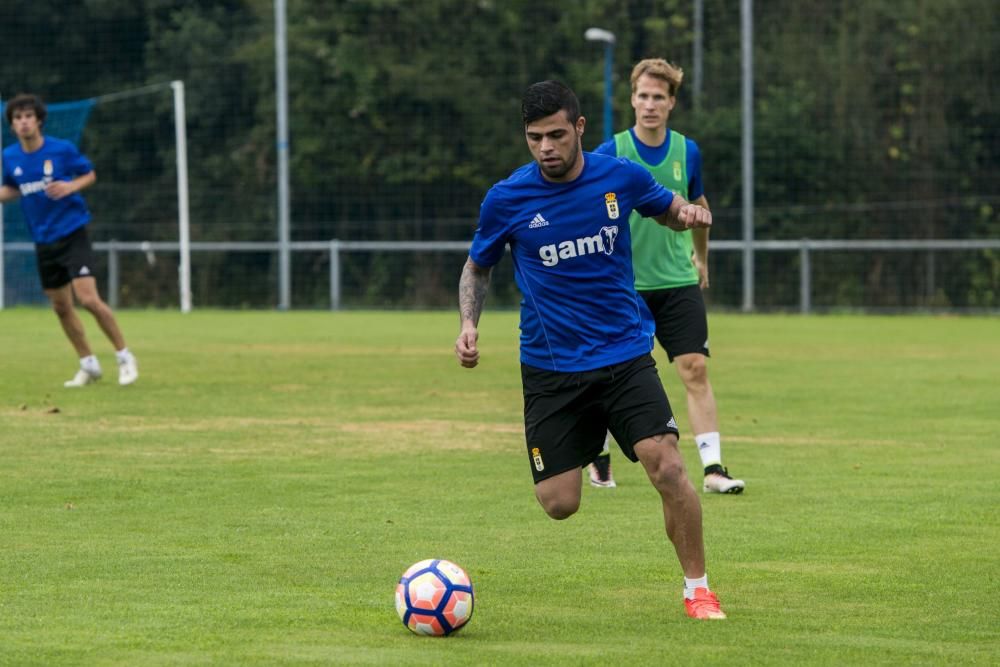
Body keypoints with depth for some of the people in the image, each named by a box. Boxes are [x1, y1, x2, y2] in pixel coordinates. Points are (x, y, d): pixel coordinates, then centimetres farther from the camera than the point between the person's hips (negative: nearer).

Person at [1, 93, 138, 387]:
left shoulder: (63, 149, -12)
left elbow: (90, 174, 2)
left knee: (88, 298, -17)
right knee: (61, 307, 10)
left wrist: (71, 186, -18)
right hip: (44, 240, 5)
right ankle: (88, 365, 27)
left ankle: (125, 357, -1)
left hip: (72, 233, -5)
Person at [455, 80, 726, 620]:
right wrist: (469, 323, -7)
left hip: (625, 355, 0)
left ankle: (697, 589, 1)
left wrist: (689, 213, -8)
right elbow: (477, 266, 11)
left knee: (668, 470, -19)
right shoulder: (507, 200, -7)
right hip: (549, 368, 0)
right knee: (559, 505, -2)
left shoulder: (620, 177, -4)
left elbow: (668, 209, 16)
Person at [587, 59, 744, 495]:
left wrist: (701, 258, 28)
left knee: (696, 369, -10)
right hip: (623, 286, -2)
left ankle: (713, 468, -12)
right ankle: (600, 459, 30)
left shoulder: (687, 152, 3)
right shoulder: (611, 153, -8)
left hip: (677, 283, 2)